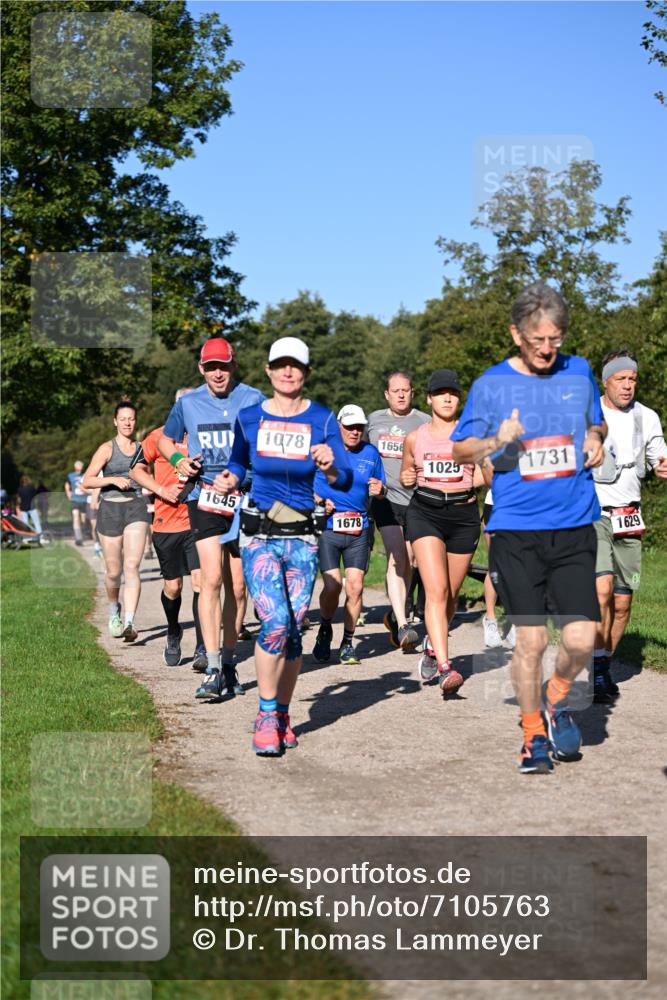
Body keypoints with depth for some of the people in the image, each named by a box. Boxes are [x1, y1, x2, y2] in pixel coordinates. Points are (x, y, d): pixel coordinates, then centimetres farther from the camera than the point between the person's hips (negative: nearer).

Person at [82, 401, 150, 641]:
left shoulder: (142, 448, 10)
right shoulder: (107, 448, 1)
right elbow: (86, 481, -4)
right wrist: (113, 479, -16)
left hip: (136, 507, 1)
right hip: (110, 509, -1)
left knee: (132, 566, -15)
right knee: (113, 570, 5)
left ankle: (129, 623, -21)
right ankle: (114, 609, 36)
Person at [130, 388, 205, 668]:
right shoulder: (159, 437, -1)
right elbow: (137, 470, 6)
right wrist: (161, 490, -9)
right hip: (166, 523, 0)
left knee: (200, 581, -13)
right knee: (172, 587, 9)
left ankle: (202, 649, -7)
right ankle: (173, 634, 37)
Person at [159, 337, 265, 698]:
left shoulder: (254, 400, 2)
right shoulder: (187, 403, 7)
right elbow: (165, 440, 23)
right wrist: (178, 461, 2)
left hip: (246, 497, 1)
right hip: (205, 497, -1)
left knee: (238, 586, 7)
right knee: (211, 578, -16)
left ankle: (228, 663, 22)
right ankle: (213, 670, -16)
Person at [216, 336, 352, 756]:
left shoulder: (322, 419, -1)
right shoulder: (249, 417, 3)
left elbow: (347, 480, -9)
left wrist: (329, 467, -29)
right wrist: (230, 480, 3)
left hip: (303, 538, 1)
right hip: (259, 535, -1)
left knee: (294, 629, 3)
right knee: (275, 621, -18)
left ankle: (282, 716, 21)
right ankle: (266, 716, -4)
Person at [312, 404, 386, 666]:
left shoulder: (370, 452, 11)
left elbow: (380, 487, 20)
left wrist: (379, 489, -3)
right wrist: (319, 501, -13)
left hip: (358, 529, 3)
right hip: (327, 526, -3)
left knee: (355, 585, -7)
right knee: (332, 585, -12)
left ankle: (348, 643, 9)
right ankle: (325, 631, 17)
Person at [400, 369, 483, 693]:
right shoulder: (415, 438, 8)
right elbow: (406, 474, 21)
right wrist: (406, 480, -1)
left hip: (464, 515, 1)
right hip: (424, 512, -1)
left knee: (451, 594, 10)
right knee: (436, 590, -17)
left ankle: (432, 646, 38)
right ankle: (445, 668, -23)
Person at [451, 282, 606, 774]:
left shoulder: (579, 372, 7)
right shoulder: (491, 384, 0)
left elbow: (598, 422, 24)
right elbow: (460, 450, 6)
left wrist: (594, 436, 0)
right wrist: (495, 442, -15)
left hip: (574, 529, 2)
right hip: (516, 531, -2)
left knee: (581, 639, -6)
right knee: (531, 639, 0)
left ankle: (557, 701, 25)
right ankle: (534, 734, 21)